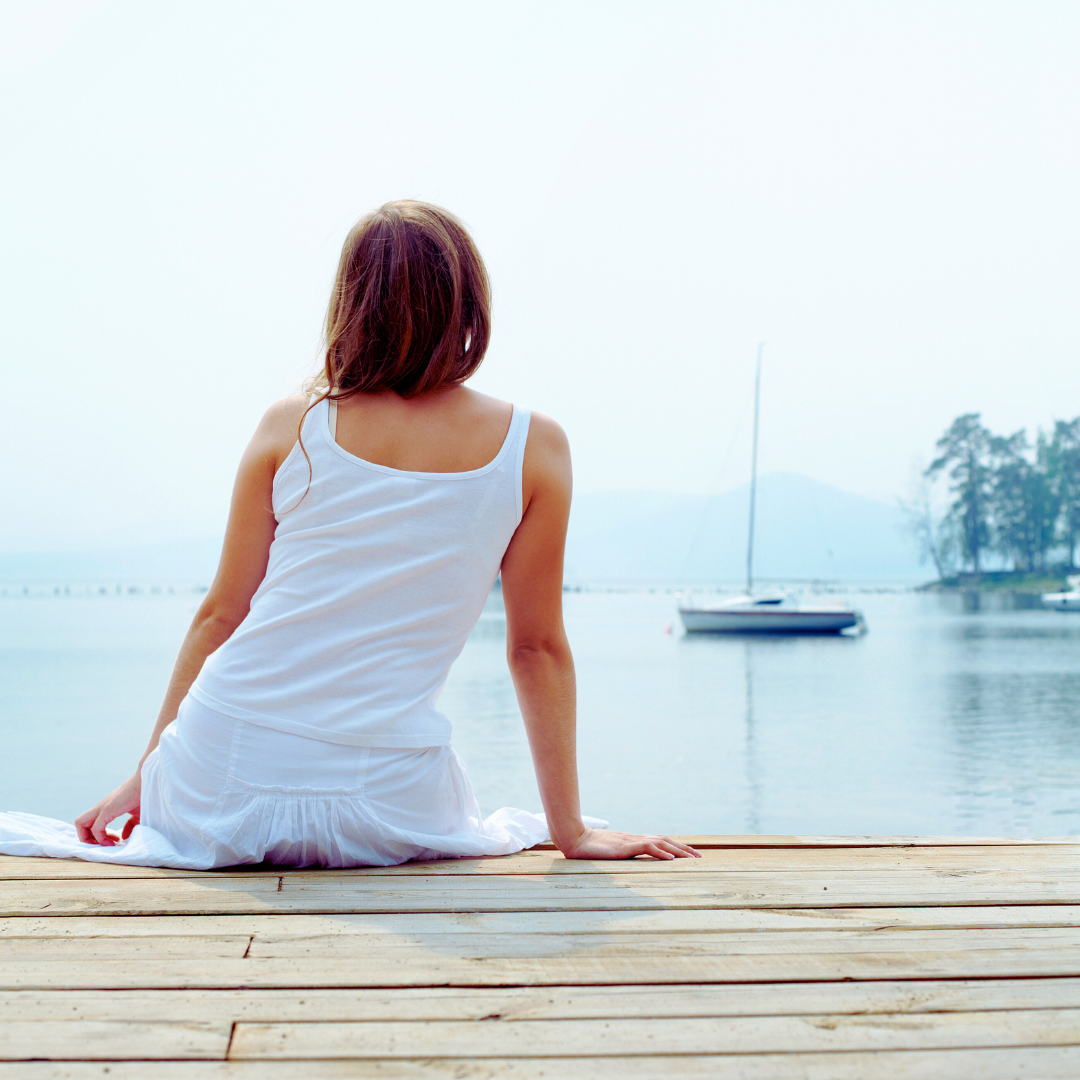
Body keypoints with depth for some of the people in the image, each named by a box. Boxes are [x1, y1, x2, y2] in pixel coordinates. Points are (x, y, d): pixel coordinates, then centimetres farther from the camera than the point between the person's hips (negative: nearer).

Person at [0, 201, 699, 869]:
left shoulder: (292, 425, 1)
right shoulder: (532, 447, -3)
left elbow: (220, 613, 6)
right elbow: (537, 647, 0)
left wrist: (146, 772, 16)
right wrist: (571, 830, 8)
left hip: (219, 792, 2)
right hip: (382, 813, -2)